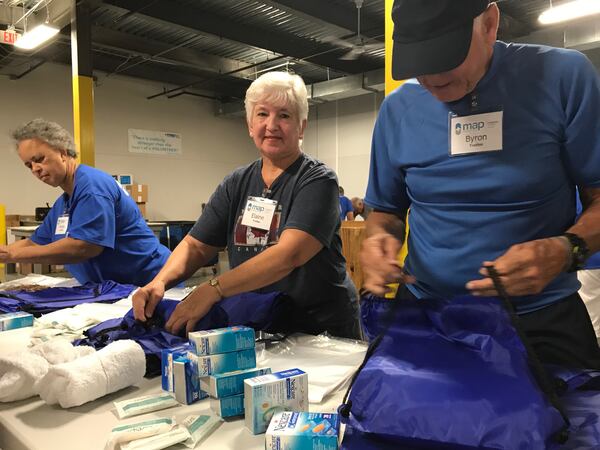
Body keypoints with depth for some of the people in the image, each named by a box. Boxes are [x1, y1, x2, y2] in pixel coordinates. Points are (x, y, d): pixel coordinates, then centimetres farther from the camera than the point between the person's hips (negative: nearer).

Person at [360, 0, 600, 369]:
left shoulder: (564, 76, -11)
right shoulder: (397, 109, -2)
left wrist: (566, 249, -27)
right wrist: (380, 238, -15)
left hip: (542, 320, -2)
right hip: (423, 316, 3)